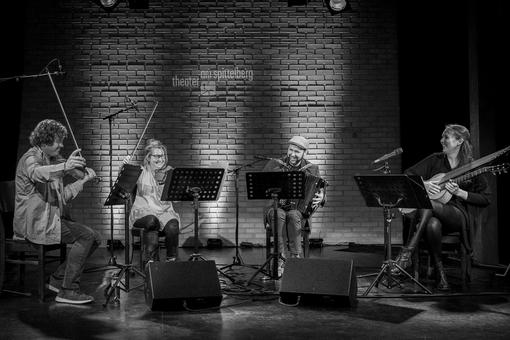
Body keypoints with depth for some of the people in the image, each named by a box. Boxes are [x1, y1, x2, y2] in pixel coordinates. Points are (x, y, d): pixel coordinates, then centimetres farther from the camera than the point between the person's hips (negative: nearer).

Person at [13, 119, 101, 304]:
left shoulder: (52, 161, 20)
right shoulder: (30, 159, -9)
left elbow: (61, 196, 17)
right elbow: (37, 173, -36)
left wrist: (83, 180, 4)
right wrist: (64, 167, -55)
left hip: (52, 218, 9)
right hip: (35, 222, -9)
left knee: (94, 238, -1)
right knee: (85, 236, -21)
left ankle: (58, 278, 6)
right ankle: (68, 291, -18)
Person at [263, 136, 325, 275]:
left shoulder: (312, 169, 7)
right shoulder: (274, 165, 4)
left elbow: (320, 192, 10)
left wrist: (320, 198, -14)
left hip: (299, 211, 0)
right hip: (275, 208, 0)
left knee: (293, 216, -35)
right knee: (279, 215, -35)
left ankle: (295, 257, -30)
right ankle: (280, 258, -35)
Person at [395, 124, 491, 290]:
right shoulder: (435, 160, 11)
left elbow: (486, 199, 0)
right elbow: (408, 174, 10)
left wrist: (459, 192, -13)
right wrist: (424, 185, -9)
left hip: (459, 216, -3)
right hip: (433, 213, 3)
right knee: (432, 225, -38)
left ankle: (408, 251, -35)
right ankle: (439, 269, -21)